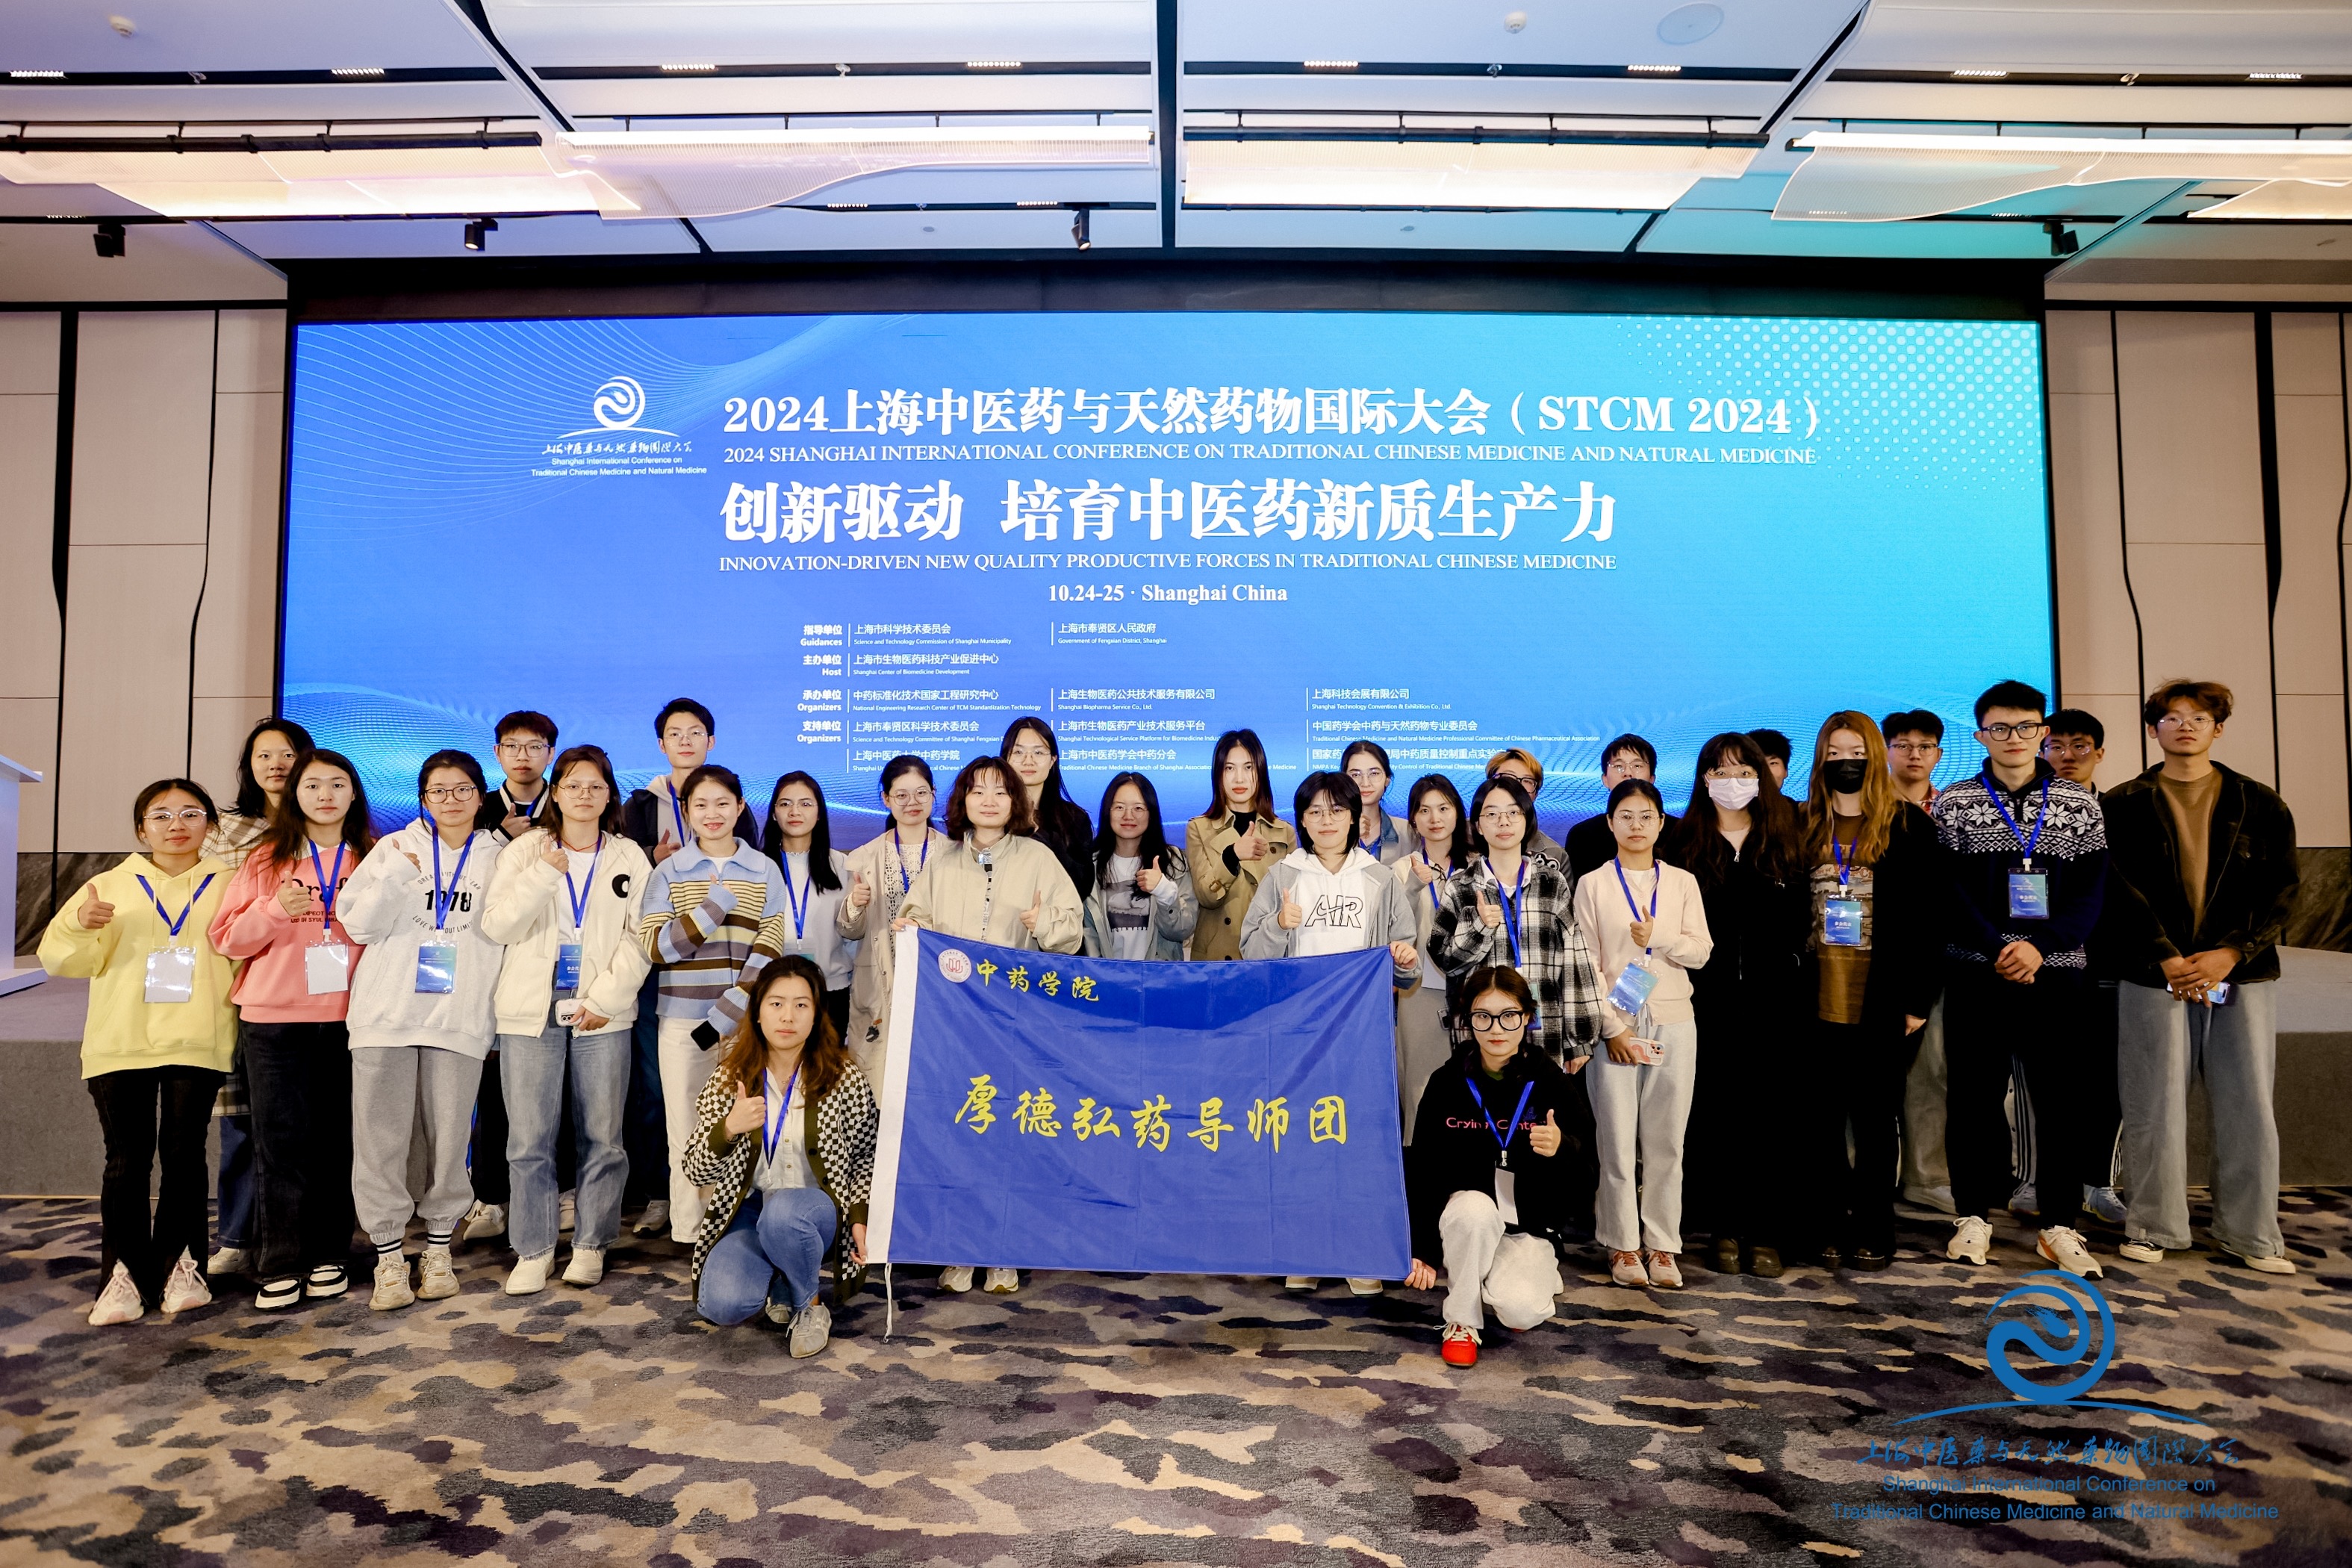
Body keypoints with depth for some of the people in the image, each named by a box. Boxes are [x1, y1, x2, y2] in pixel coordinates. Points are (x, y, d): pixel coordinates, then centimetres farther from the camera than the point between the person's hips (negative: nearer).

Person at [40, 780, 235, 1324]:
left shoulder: (229, 886, 9)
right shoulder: (110, 885, 11)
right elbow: (62, 958, 6)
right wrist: (81, 924, -13)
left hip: (196, 1044, -1)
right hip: (119, 1045, 1)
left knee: (183, 1154, 1)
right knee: (127, 1159, 1)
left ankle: (179, 1266, 11)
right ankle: (124, 1274, 8)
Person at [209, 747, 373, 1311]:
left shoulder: (373, 858, 7)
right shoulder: (266, 858, 7)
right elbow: (227, 938, 4)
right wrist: (276, 910, -12)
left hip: (346, 1017, 0)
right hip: (273, 1018, 0)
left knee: (335, 1138, 4)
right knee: (280, 1139, 0)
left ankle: (330, 1255, 14)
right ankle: (280, 1265, 7)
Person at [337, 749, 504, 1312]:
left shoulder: (497, 858, 10)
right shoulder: (394, 849, 10)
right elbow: (359, 924, 2)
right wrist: (397, 876, -9)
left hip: (460, 1016, 0)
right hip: (387, 1011, 0)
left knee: (449, 1134, 1)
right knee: (381, 1134, -2)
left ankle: (439, 1248, 16)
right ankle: (389, 1255, 9)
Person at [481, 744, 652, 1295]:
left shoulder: (630, 858, 8)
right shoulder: (524, 851, 8)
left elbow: (638, 937, 2)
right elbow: (497, 926, -1)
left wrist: (606, 997, -8)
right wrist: (544, 874, -11)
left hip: (603, 1013, 0)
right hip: (532, 1011, 0)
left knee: (601, 1134, 2)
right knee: (530, 1138, 0)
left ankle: (591, 1244, 16)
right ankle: (534, 1250, 12)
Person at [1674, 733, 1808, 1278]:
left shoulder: (1784, 842, 8)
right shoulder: (1684, 844, 4)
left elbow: (1802, 924, 5)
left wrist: (1802, 999, -3)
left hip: (1771, 1005, 1)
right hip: (1707, 1005, 0)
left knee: (1769, 1116, 2)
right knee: (1712, 1117, 3)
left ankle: (1766, 1235, 12)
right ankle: (1725, 1229, 15)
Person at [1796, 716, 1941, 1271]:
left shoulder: (1907, 825, 1)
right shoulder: (1803, 826, 7)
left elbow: (1927, 917, -1)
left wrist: (1917, 998, -6)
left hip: (1881, 1001, -2)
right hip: (1817, 1001, 2)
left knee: (1874, 1117, 7)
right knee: (1821, 1118, 6)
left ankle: (1873, 1231, 18)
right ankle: (1829, 1227, 17)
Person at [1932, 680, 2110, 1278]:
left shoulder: (2079, 803, 8)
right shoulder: (1953, 803, 4)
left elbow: (2091, 891, 1)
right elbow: (1950, 890, -3)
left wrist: (2039, 946, -13)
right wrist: (1998, 949, -14)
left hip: (2058, 973, 1)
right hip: (1976, 974, -1)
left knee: (2062, 1098, 4)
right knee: (1975, 1095, 4)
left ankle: (2059, 1225, 14)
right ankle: (1973, 1216, 14)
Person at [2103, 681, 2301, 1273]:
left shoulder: (2261, 804, 8)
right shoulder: (2124, 806, 4)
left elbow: (2281, 891, 1)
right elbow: (2124, 891, -4)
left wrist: (2230, 953, -11)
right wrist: (2167, 959, -15)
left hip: (2243, 974, 2)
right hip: (2155, 975, -1)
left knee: (2249, 1106, 5)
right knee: (2155, 1107, 2)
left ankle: (2252, 1232, 18)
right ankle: (2153, 1227, 13)